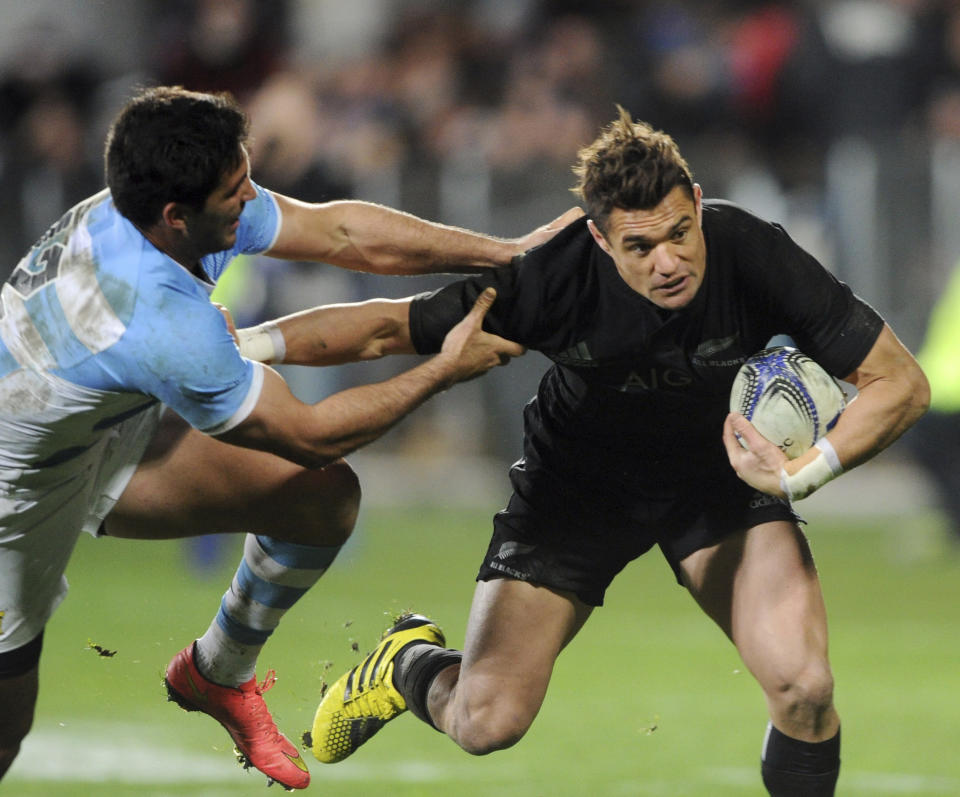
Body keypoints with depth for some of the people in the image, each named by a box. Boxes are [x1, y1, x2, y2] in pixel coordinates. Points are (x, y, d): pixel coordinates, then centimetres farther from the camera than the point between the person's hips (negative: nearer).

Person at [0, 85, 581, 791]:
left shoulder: (157, 201, -18)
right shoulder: (164, 323, -41)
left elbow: (337, 232, -5)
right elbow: (313, 436, -27)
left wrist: (509, 252, -5)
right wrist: (446, 370, -18)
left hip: (102, 434, 9)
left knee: (325, 498, 3)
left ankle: (217, 675, 27)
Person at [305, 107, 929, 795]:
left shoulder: (752, 254, -29)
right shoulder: (552, 276, -31)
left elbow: (901, 382, -22)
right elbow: (389, 328, -20)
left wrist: (804, 473, -36)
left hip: (723, 470, 0)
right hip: (577, 475, 0)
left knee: (802, 688, -24)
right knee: (484, 722, -6)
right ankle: (409, 664, 31)